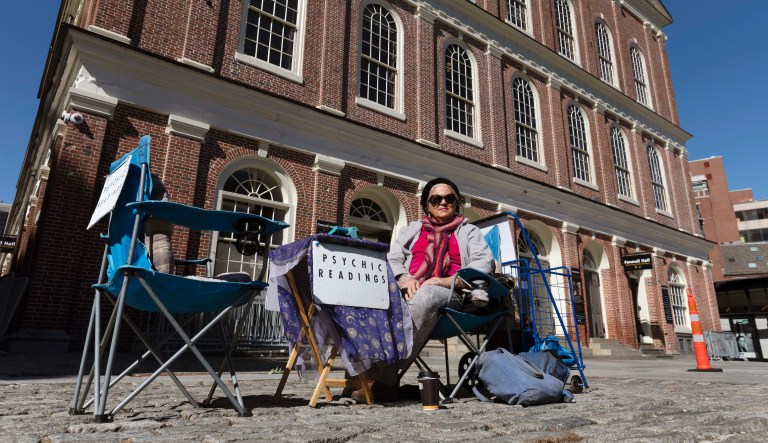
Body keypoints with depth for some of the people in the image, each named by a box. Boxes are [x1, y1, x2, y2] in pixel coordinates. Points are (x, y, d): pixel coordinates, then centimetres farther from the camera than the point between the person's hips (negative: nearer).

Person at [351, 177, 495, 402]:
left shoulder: (469, 231, 23)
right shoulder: (413, 229, 31)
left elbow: (485, 263, 4)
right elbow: (392, 258, 17)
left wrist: (445, 282, -12)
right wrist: (403, 278, -8)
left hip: (449, 295, -2)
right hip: (410, 290, 3)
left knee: (424, 297, -39)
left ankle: (386, 379, -39)